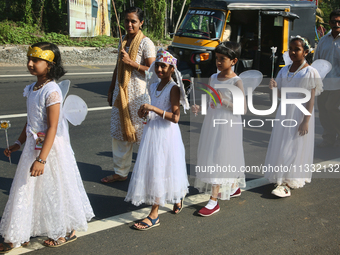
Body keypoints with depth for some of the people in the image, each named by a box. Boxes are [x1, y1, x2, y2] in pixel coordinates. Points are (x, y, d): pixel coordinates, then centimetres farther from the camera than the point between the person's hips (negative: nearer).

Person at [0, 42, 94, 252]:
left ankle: (69, 231, 27)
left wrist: (41, 159, -26)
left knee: (55, 188, 7)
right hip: (33, 145, 8)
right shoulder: (32, 89, 6)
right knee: (27, 189, 15)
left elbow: (52, 128, -23)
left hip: (51, 147, -8)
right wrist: (19, 143, 20)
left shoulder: (52, 92, -21)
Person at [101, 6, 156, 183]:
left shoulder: (146, 43, -8)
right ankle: (120, 172, 22)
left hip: (138, 94, -7)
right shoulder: (123, 42, 13)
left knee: (142, 133, -2)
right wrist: (111, 89, 22)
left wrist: (131, 62, -19)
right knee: (119, 132, 10)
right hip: (121, 93, 7)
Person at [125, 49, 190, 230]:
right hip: (152, 131, 8)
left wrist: (153, 109, -24)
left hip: (166, 134, -8)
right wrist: (145, 112, 3)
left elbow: (175, 117, -21)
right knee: (151, 169, 15)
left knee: (160, 171, -5)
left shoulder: (173, 88, -13)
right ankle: (177, 197, 36)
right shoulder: (153, 86, 10)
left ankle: (154, 215, 3)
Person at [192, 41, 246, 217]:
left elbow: (242, 108, -16)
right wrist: (199, 108, -2)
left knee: (220, 159, -5)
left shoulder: (236, 82, -13)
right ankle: (234, 187, 37)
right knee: (210, 157, 17)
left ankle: (214, 201, 0)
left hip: (227, 125, -8)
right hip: (212, 123, 8)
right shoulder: (213, 78, 7)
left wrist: (224, 101, -28)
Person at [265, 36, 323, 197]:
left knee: (294, 148, -4)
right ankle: (281, 177, 21)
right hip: (284, 113, 6)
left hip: (300, 114, -6)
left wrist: (306, 121, -16)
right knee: (280, 146, 8)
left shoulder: (310, 72, -10)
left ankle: (287, 184, -2)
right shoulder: (284, 71, 8)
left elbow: (311, 99, -12)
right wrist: (274, 87, -10)